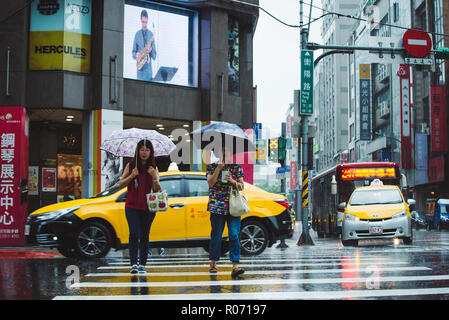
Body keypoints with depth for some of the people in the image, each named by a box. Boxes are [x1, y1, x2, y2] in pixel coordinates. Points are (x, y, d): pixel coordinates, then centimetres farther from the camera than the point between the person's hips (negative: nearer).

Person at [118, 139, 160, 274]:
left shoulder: (153, 168, 6)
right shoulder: (130, 166, 5)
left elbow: (157, 190, 2)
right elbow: (120, 184, 3)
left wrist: (154, 177, -15)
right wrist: (131, 176, -12)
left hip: (148, 207, 1)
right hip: (132, 206, -1)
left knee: (144, 236, 4)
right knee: (134, 233, -14)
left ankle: (142, 264, 12)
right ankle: (133, 264, -15)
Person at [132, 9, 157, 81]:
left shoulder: (151, 35, 7)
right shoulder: (137, 34, 6)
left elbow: (154, 56, 7)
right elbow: (133, 52, 10)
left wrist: (151, 51, -14)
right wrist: (136, 55, -12)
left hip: (149, 68, 1)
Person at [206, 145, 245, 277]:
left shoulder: (236, 167, 10)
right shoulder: (212, 166, 7)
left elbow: (242, 186, 10)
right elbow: (210, 183, -6)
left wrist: (233, 181, -10)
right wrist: (218, 168, -12)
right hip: (217, 206, -1)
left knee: (234, 235, -9)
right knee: (216, 236, 5)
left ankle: (235, 266, -12)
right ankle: (213, 263, 20)